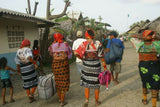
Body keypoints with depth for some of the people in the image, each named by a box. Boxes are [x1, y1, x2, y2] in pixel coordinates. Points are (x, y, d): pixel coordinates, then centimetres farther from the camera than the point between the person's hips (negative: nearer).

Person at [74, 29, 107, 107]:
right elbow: (101, 57, -10)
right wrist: (105, 67, -1)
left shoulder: (84, 44, -10)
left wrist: (82, 58, 2)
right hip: (96, 67, 0)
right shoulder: (98, 44, -12)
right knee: (96, 84, 15)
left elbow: (76, 53, -16)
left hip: (86, 66, 1)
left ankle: (86, 100, 13)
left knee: (86, 83, 18)